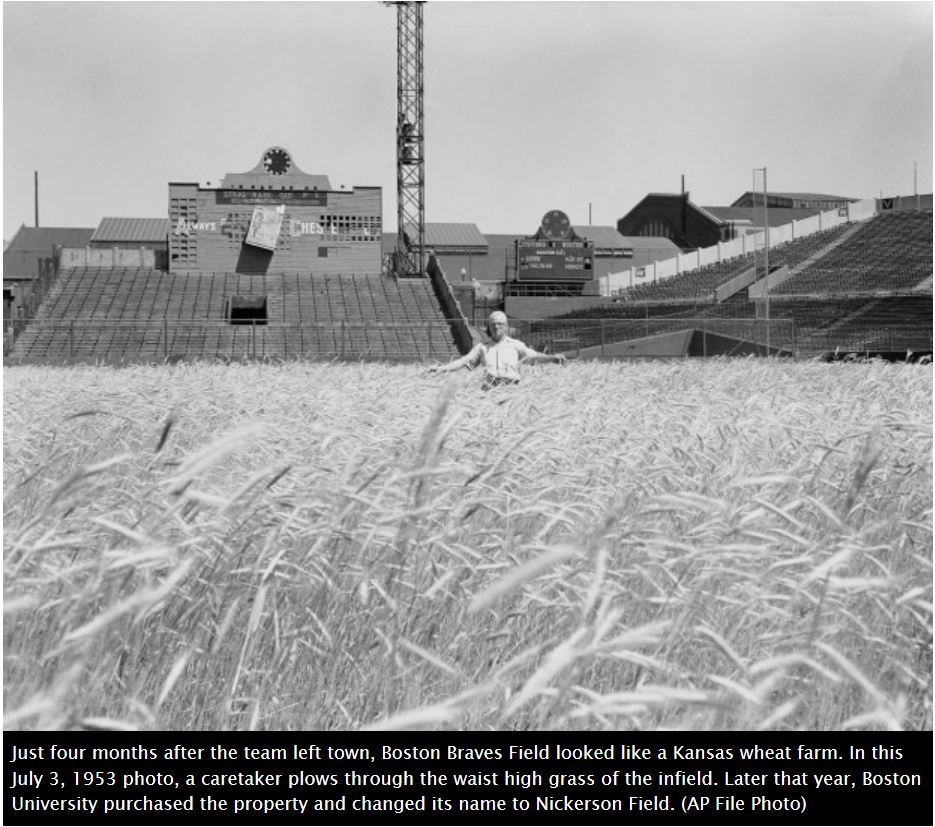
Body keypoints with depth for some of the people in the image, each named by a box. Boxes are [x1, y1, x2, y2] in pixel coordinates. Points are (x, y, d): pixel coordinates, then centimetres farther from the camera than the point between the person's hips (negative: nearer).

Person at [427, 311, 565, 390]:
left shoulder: (515, 345, 23)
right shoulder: (482, 348, 27)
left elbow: (533, 356, 11)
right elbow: (464, 361, 21)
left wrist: (552, 357, -7)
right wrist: (442, 368, 10)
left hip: (511, 386, -1)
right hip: (489, 387, 1)